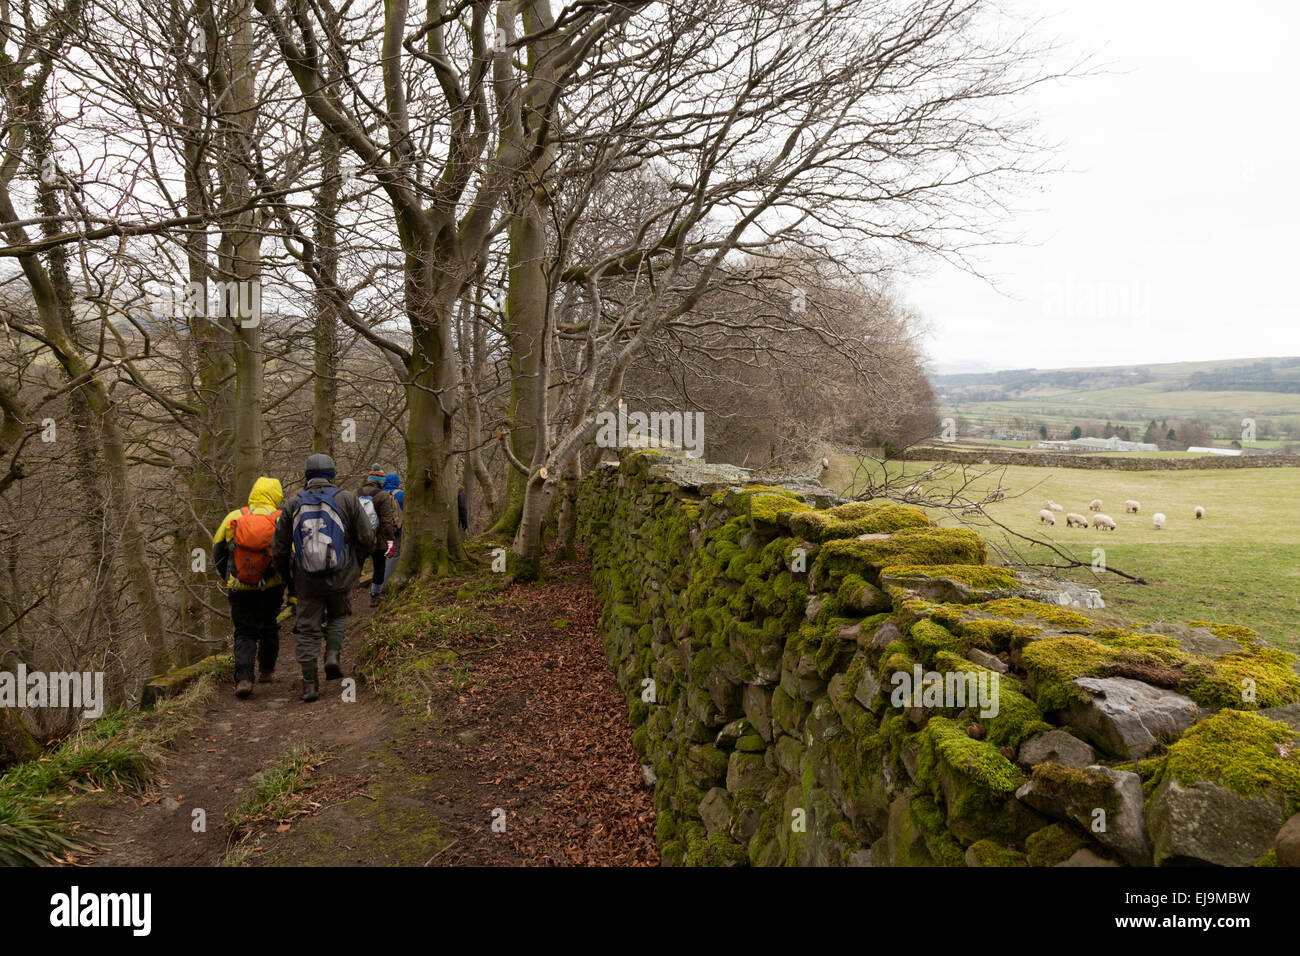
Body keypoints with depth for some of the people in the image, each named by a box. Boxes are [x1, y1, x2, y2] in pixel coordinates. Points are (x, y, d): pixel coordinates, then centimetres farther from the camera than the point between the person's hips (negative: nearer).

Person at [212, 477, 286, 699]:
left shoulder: (233, 518, -1)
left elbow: (217, 552, 10)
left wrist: (226, 577, 26)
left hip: (239, 589, 0)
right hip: (271, 588, 0)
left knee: (244, 634, 8)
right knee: (269, 629, 21)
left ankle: (243, 678, -8)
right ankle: (266, 670, 35)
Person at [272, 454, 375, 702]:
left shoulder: (293, 504, 2)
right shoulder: (347, 499, -3)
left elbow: (279, 548, 5)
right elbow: (367, 540, -5)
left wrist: (285, 571, 22)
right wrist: (360, 552, 17)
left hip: (307, 580, 1)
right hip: (340, 577, -1)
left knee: (308, 630, 9)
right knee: (338, 616, 24)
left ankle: (309, 683, 7)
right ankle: (333, 655, 3)